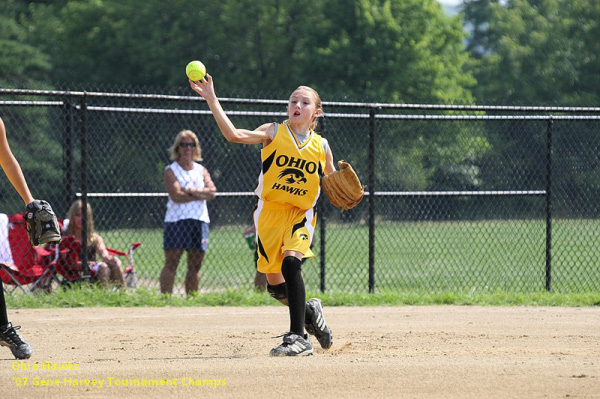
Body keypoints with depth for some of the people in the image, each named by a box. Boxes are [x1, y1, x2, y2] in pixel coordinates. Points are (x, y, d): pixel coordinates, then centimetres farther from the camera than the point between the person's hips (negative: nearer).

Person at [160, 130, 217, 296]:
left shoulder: (201, 170, 17)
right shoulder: (171, 171, 2)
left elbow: (212, 192, 1)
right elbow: (176, 196, -13)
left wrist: (191, 191, -13)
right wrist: (202, 194, -7)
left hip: (200, 220, 5)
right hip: (176, 220, -5)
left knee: (195, 266, 5)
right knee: (171, 264, -8)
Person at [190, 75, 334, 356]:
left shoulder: (321, 146, 6)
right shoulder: (274, 133, 0)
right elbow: (234, 134, -16)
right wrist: (211, 99, -24)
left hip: (300, 214, -1)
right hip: (270, 212, 1)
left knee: (291, 262, -28)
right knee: (275, 285, 7)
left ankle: (298, 337, -28)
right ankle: (309, 312, 40)